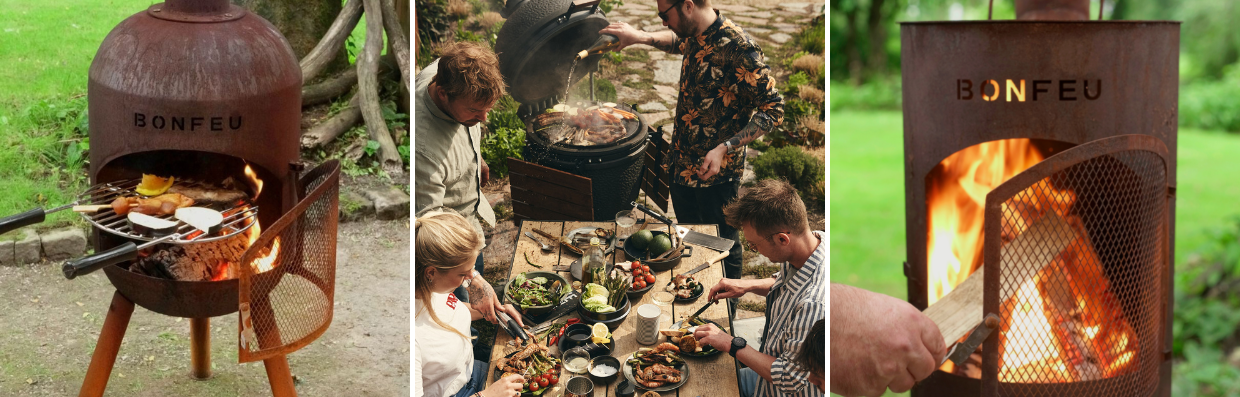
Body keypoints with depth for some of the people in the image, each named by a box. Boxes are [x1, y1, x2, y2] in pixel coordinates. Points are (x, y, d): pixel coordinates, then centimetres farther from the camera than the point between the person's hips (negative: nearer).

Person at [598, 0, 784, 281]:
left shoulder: (737, 47, -27)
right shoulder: (695, 35, -1)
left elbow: (773, 110, -24)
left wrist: (724, 148, -30)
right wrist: (641, 37, 12)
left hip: (715, 173, -8)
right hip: (682, 164, 8)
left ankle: (727, 302, 31)